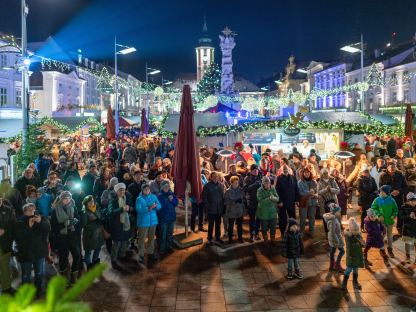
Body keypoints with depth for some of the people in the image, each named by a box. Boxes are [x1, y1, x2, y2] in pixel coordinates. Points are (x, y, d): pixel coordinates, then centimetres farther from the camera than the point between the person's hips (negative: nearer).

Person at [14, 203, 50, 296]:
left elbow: (48, 228, -13)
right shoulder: (20, 222, -11)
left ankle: (39, 290, 34)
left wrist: (41, 222, -30)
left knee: (40, 273, 16)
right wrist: (29, 227, -27)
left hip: (39, 251, 3)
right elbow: (18, 237, -20)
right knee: (26, 275, 8)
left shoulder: (40, 218, -1)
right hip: (26, 252, -3)